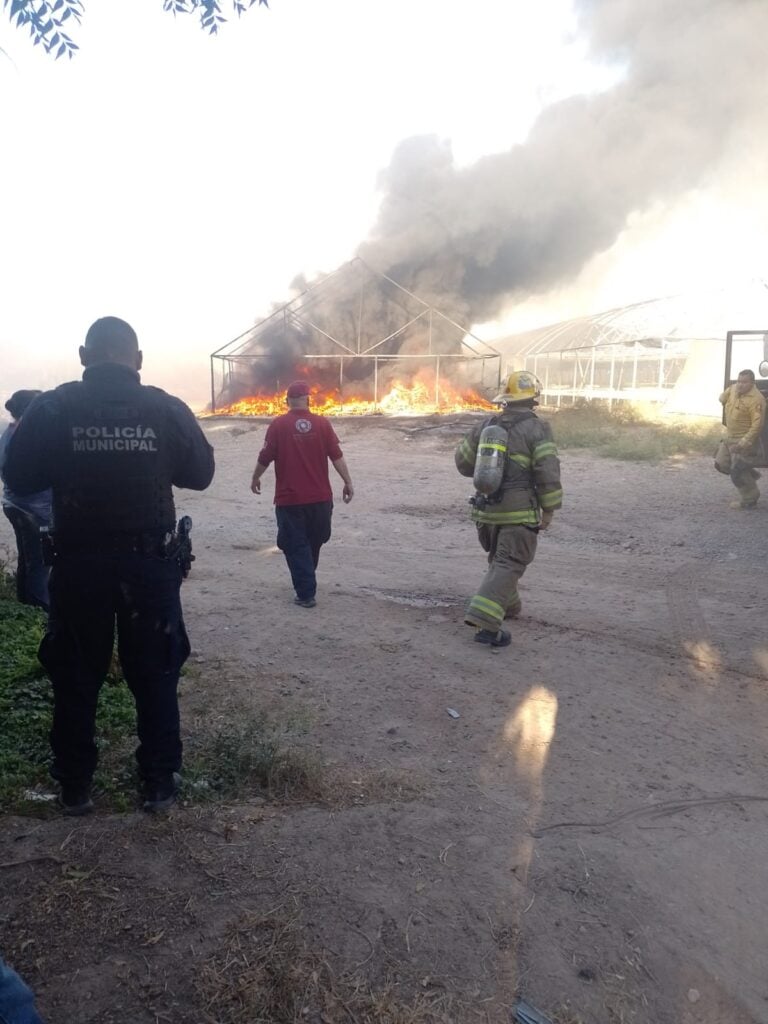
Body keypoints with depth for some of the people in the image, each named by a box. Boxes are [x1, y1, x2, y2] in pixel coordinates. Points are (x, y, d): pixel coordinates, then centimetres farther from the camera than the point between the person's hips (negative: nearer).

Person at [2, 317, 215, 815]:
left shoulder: (51, 409, -6)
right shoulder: (167, 409, -6)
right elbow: (201, 473, 5)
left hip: (78, 564, 0)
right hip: (150, 563, 0)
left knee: (76, 678, 16)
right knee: (155, 676, 13)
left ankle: (75, 787, 26)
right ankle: (160, 783, 20)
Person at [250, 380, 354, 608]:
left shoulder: (278, 425, -7)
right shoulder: (322, 423, -3)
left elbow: (265, 458, -4)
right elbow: (336, 456, -4)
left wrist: (255, 479, 13)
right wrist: (348, 482, 4)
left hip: (289, 499, -3)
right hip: (320, 497, 3)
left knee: (296, 546, 5)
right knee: (313, 543, 20)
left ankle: (306, 594, 1)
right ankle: (306, 583, 38)